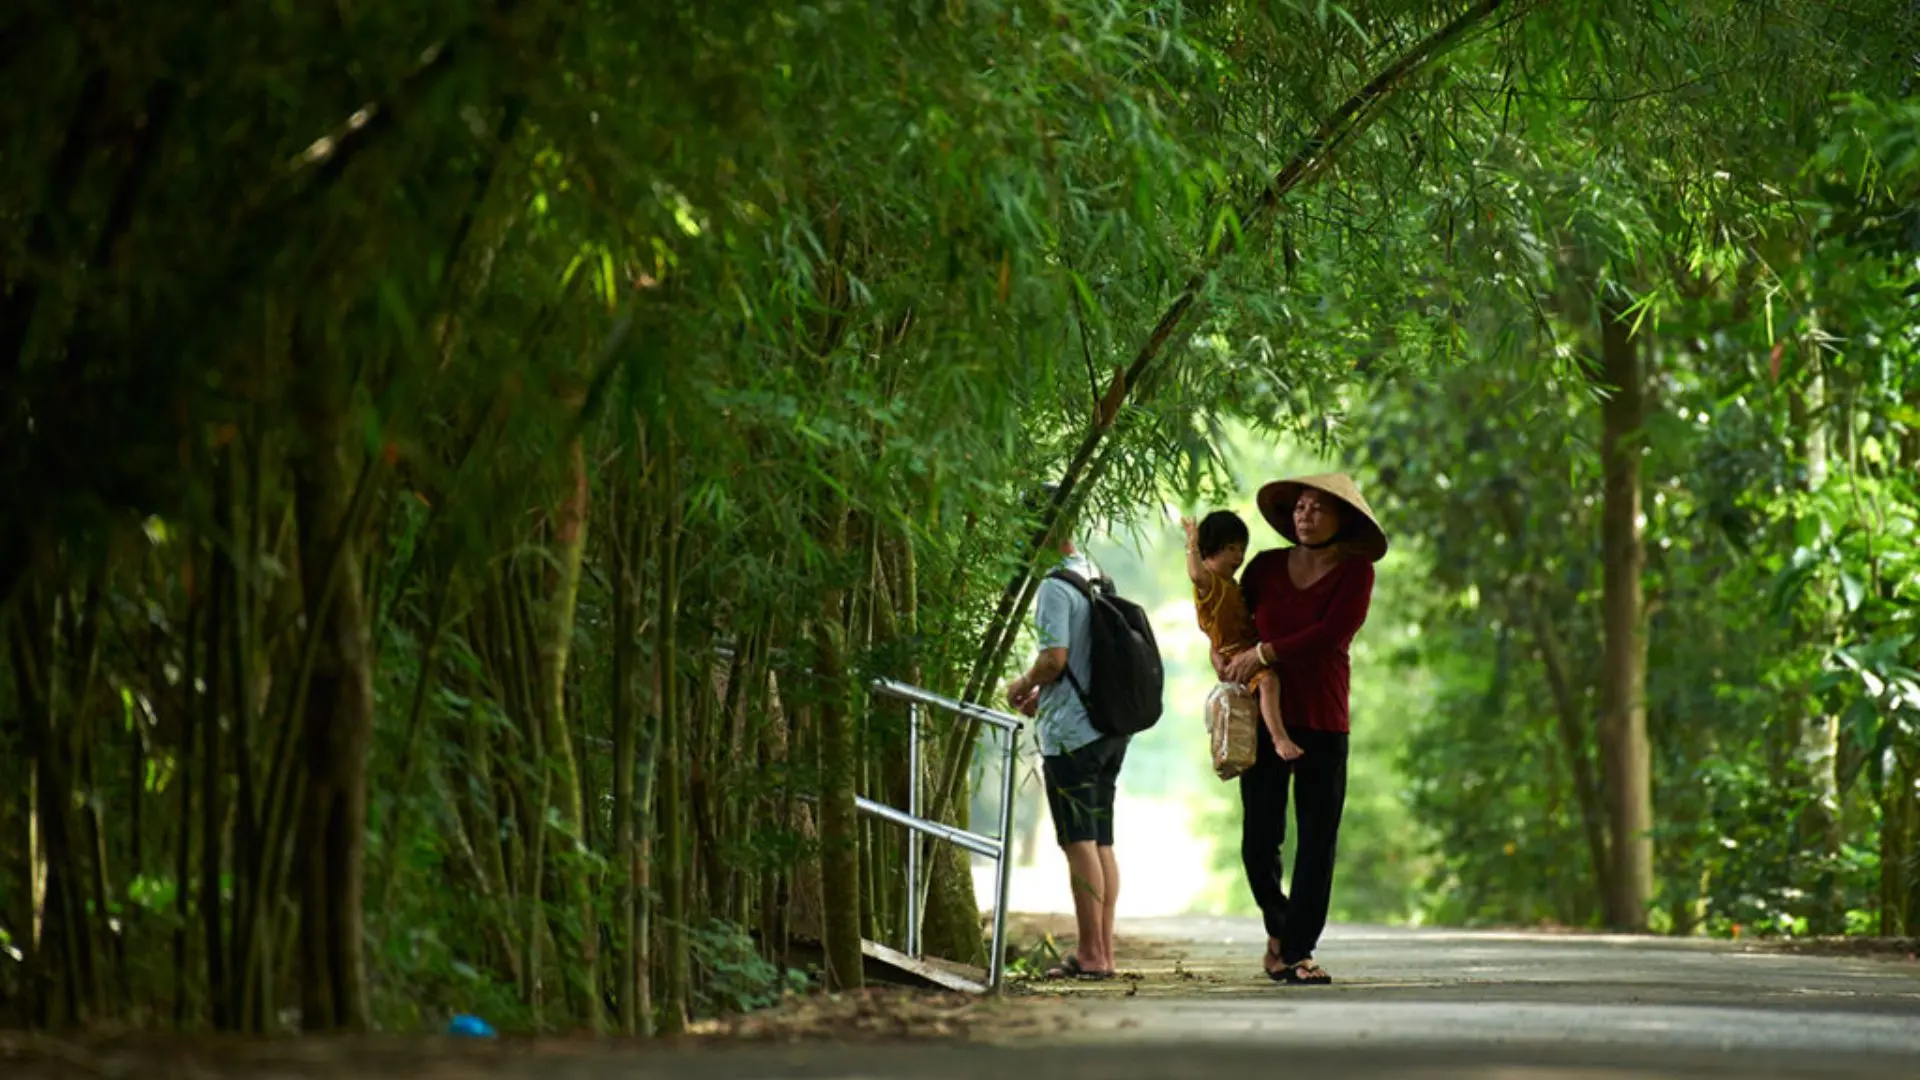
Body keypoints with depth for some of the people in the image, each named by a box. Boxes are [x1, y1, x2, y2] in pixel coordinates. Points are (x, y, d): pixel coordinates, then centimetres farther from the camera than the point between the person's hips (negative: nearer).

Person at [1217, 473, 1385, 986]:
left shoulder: (1355, 572, -1)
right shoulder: (1267, 566, 8)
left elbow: (1331, 633, -13)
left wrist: (1263, 653, -14)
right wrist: (1219, 653, -1)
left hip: (1322, 720, -2)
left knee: (1317, 841, -4)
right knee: (1259, 839, 0)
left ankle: (1296, 952, 0)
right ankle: (1279, 929, 25)